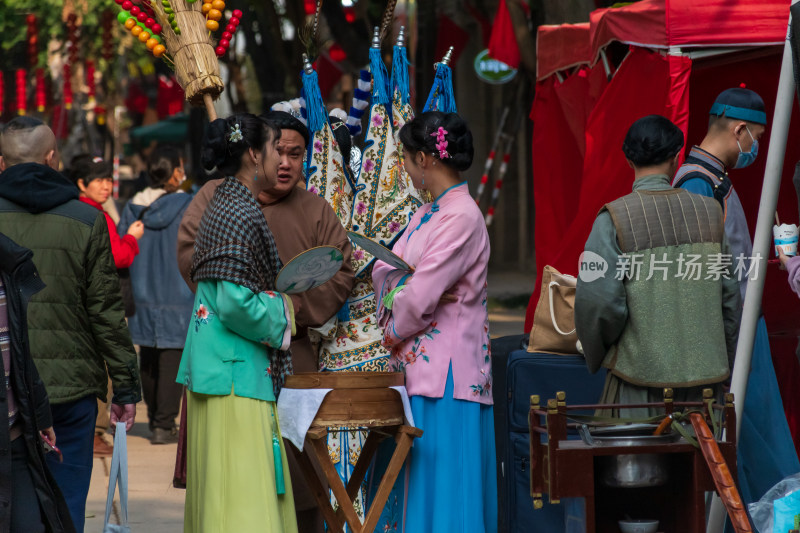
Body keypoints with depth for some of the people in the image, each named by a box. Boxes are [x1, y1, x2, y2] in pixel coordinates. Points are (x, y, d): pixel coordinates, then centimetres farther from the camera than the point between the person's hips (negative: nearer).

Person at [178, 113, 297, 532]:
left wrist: (274, 303, 15)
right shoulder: (242, 215, -15)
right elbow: (235, 302, -22)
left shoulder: (223, 206, 15)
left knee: (216, 490, 12)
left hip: (217, 367, 10)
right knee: (243, 493, -10)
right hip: (238, 371, -10)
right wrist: (281, 312, -7)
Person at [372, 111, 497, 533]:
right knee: (418, 484, 9)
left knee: (444, 486, -7)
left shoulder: (462, 218, -14)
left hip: (446, 371, -9)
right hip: (419, 366, 9)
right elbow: (385, 269, 13)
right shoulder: (426, 215, 15)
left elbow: (421, 297, -18)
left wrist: (395, 332, -1)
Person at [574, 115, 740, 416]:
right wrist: (725, 364, 19)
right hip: (705, 373, 3)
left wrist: (597, 358, 6)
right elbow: (730, 296, 7)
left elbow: (598, 302, -13)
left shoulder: (615, 219, -9)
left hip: (641, 375, -3)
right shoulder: (710, 212, 3)